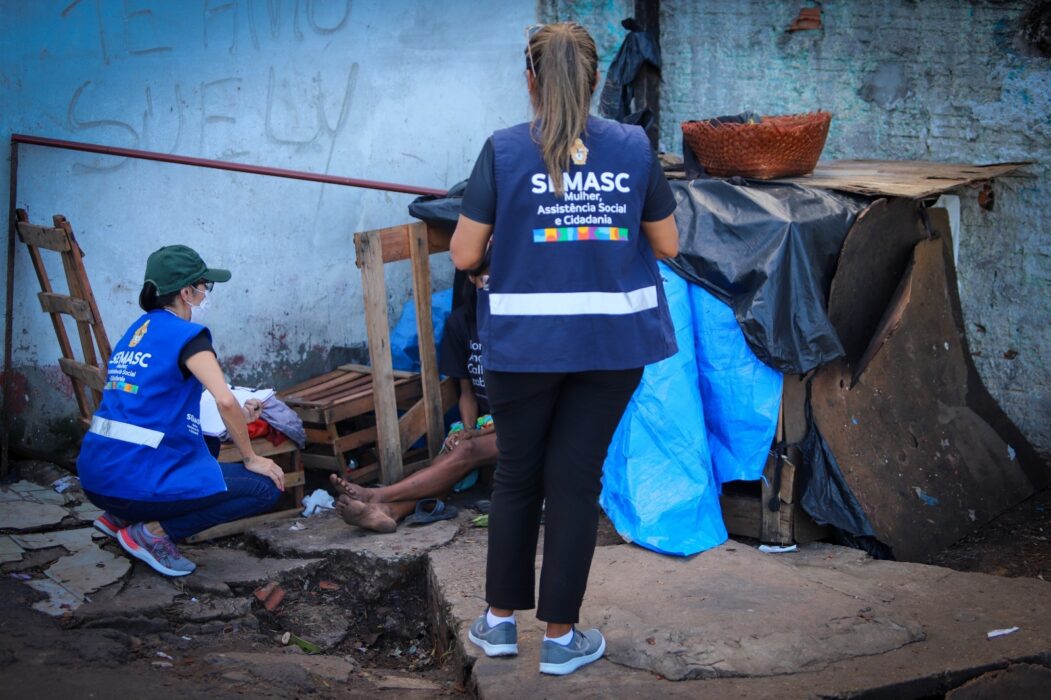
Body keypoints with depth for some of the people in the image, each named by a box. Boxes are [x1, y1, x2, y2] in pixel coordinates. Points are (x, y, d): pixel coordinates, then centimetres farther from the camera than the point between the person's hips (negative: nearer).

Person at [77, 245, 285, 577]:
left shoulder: (136, 331, 17)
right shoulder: (187, 335, -7)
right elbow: (225, 400, -19)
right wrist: (251, 458, -6)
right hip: (138, 480, -9)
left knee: (204, 442, 34)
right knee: (266, 487, 0)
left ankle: (121, 516, 18)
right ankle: (155, 531, -6)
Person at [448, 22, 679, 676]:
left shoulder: (504, 150, -7)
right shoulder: (634, 146, -2)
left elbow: (464, 254, -5)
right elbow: (668, 243, 6)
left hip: (525, 339, -1)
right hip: (614, 339, 1)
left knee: (517, 475, 16)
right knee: (576, 478, 9)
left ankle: (501, 619, 26)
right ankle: (561, 635, 15)